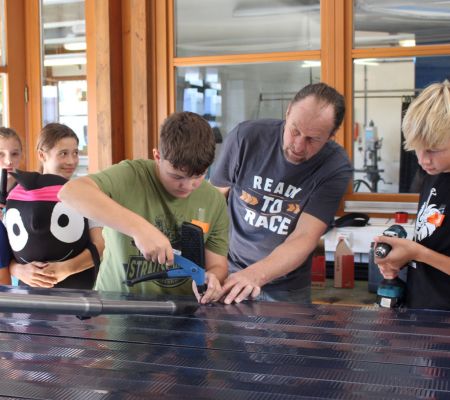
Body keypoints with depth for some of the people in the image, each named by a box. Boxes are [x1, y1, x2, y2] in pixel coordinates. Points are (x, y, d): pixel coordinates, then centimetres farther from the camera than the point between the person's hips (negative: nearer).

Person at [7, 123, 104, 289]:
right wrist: (21, 270, -20)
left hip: (79, 289, -1)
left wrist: (66, 268, -24)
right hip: (33, 291, 1)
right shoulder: (19, 196, -1)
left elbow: (99, 246, -9)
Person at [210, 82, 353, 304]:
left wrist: (255, 275, -37)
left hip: (287, 290, 2)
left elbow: (305, 238, -22)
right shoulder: (246, 137, -15)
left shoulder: (336, 167, -17)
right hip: (228, 273, -1)